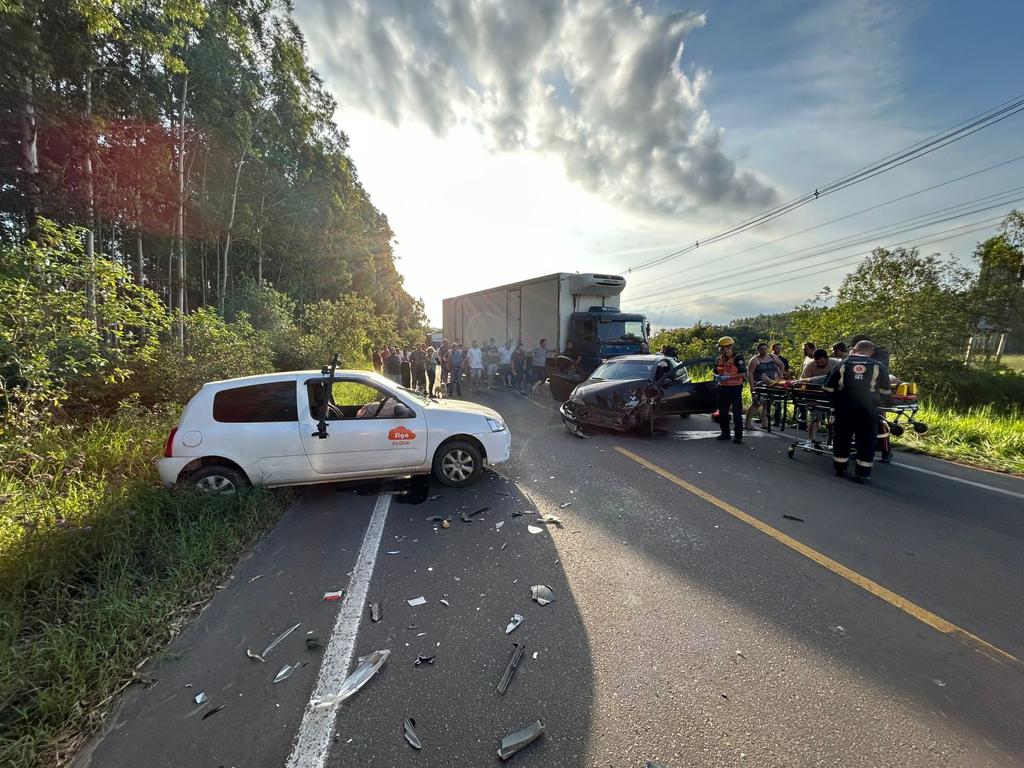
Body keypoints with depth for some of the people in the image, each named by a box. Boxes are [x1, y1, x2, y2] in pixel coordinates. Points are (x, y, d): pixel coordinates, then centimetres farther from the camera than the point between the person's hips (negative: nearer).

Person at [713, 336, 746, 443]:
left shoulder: (737, 358, -10)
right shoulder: (719, 359, 9)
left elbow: (743, 373, -15)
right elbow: (715, 372, 19)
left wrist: (728, 377, -23)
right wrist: (717, 376, -4)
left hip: (735, 388, -6)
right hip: (722, 388, 7)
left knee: (737, 413, -3)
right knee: (722, 412, 11)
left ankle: (738, 436, 4)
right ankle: (725, 433, 22)